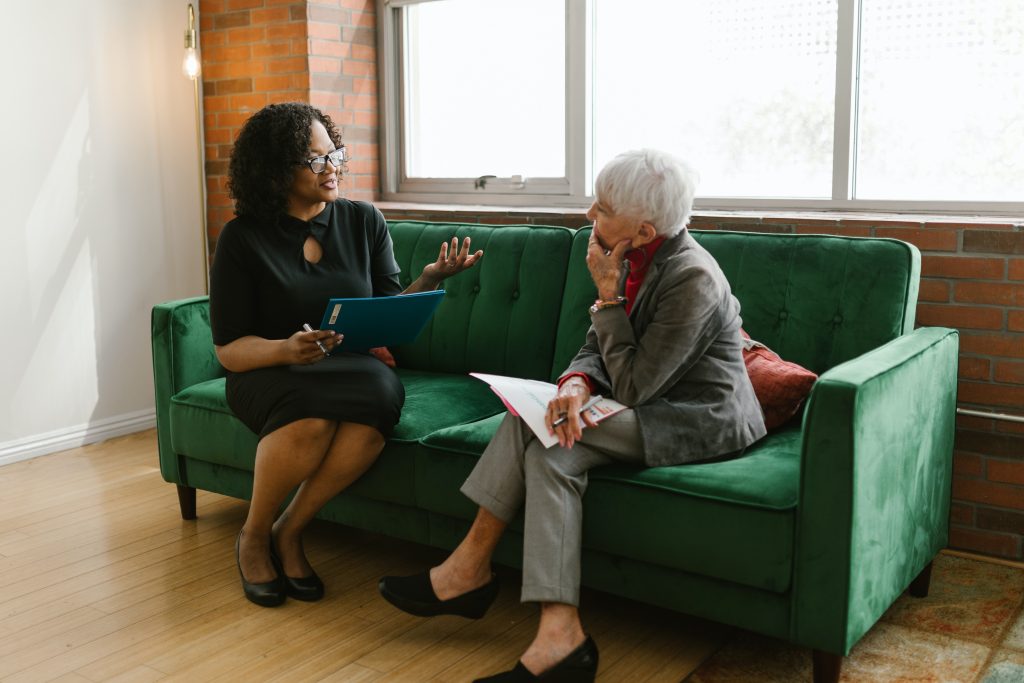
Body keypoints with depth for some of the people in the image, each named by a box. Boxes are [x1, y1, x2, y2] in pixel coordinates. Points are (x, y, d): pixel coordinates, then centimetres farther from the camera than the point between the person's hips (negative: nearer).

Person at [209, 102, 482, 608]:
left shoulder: (363, 221, 5)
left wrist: (428, 280, -14)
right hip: (271, 375, -2)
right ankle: (253, 537, -6)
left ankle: (288, 533, -14)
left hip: (354, 370, 3)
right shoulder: (244, 238, -3)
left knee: (383, 391, -35)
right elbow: (228, 349, -5)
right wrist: (287, 349, -26)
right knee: (311, 422, -37)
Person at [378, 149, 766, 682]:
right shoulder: (632, 260, 3)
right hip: (653, 406, 8)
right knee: (540, 429, -14)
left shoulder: (692, 279, -23)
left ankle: (470, 569, -13)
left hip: (703, 421, -8)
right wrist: (576, 384, -19)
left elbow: (633, 387, -21)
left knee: (550, 445, -25)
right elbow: (595, 353, 5)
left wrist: (607, 294, -19)